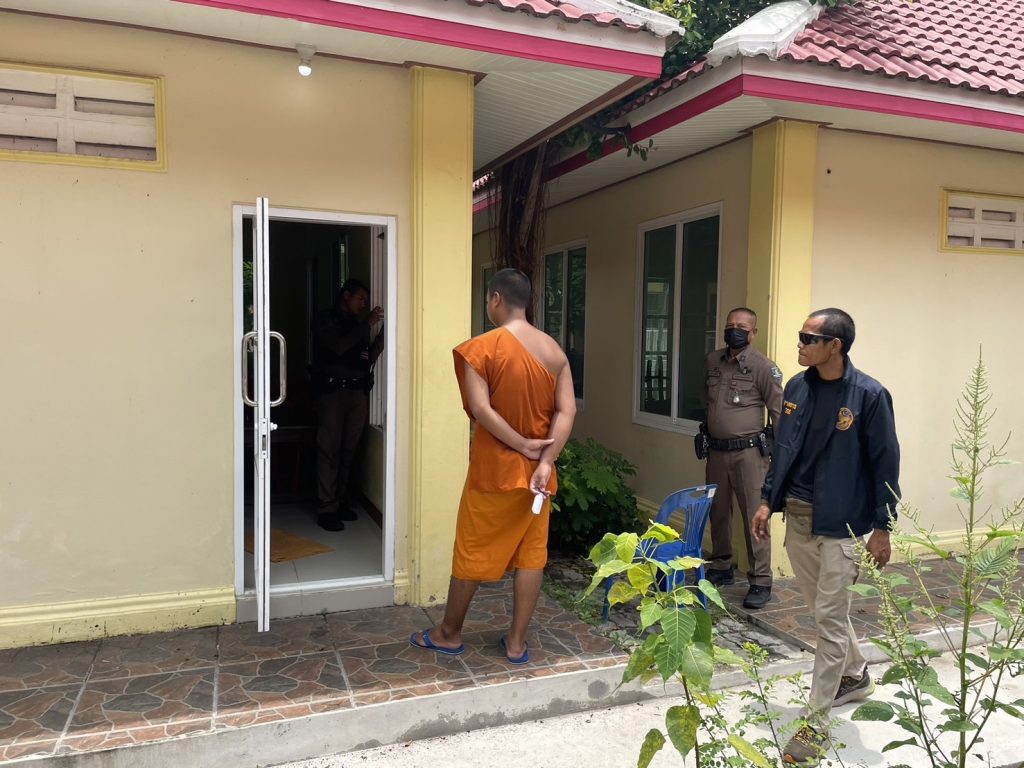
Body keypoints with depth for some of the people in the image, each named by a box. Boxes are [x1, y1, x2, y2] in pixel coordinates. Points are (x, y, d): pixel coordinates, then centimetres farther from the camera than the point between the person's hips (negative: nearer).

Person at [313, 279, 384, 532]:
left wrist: (383, 331, 3)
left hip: (357, 392, 5)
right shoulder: (326, 320, 3)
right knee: (329, 451, -6)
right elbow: (338, 347, -14)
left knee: (349, 451, 4)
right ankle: (326, 509, -4)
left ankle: (342, 503, 12)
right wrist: (367, 324, -13)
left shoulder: (358, 324, 19)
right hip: (332, 391, -5)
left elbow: (370, 357, 13)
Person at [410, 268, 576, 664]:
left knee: (471, 553, 10)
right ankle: (516, 642, 20)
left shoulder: (481, 347, -13)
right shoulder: (554, 350, 3)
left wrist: (522, 444, -14)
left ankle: (449, 633, 27)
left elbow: (480, 409, -21)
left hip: (494, 469, -4)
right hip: (536, 469, 5)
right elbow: (567, 411, -5)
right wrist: (545, 460, -10)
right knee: (531, 554, 11)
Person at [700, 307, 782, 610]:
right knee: (717, 512, 15)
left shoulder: (763, 367, -9)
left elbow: (779, 412, -9)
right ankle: (721, 568, 30)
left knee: (755, 516, -5)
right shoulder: (712, 361, 9)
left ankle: (760, 582, 3)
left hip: (748, 451, -6)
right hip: (716, 450, 6)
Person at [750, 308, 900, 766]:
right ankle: (855, 676, 45)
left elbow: (885, 464, -10)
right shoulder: (797, 388, 2)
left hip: (841, 523, -6)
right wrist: (768, 500, 8)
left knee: (829, 617, 0)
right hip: (797, 517, 6)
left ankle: (816, 721, 11)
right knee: (823, 608, 20)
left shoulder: (869, 396, -14)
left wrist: (882, 528, -9)